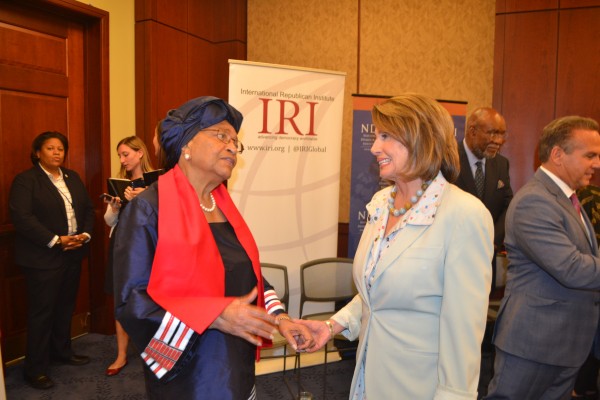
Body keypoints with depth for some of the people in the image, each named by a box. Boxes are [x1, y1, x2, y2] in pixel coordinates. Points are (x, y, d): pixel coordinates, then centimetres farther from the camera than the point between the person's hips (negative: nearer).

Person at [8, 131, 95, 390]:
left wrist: (84, 235, -4)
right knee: (41, 312, 2)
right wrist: (55, 240, -20)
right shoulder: (25, 180, -7)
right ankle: (35, 369, 15)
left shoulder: (72, 177, 12)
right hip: (43, 257, -6)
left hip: (73, 253, 6)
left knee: (65, 306, 15)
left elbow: (88, 208, 12)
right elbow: (22, 217, -17)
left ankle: (62, 351, 33)